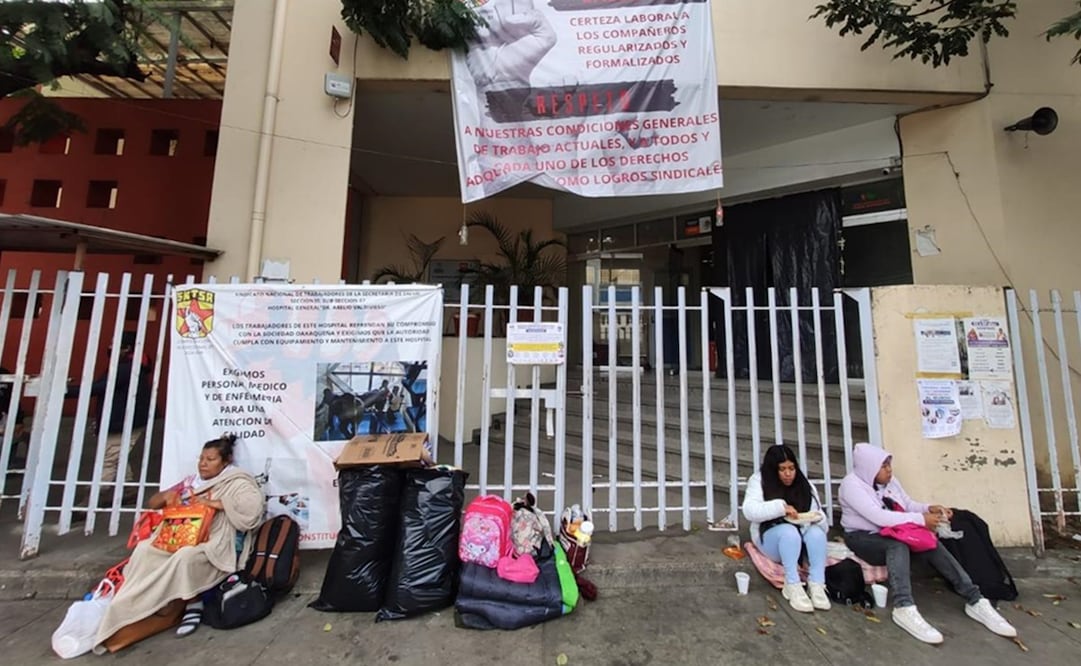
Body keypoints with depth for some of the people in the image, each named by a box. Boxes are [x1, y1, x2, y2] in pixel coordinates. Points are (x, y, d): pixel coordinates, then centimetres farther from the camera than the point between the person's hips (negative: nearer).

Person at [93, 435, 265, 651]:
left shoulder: (236, 483, -6)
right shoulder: (191, 482, 16)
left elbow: (253, 508, -25)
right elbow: (152, 503, 21)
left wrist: (215, 503, -21)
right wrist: (166, 496, -3)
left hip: (216, 546, -7)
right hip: (181, 538, 7)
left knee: (185, 557, -33)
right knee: (145, 549, -17)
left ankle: (193, 606, -13)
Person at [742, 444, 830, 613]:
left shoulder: (805, 485, 6)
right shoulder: (759, 481, -7)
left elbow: (820, 520, 5)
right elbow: (749, 511, -21)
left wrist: (817, 519, -19)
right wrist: (781, 507, -31)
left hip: (801, 541, 3)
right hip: (771, 538, -3)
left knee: (817, 532, -29)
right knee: (789, 531, -35)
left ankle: (817, 585, -27)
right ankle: (792, 586, -29)